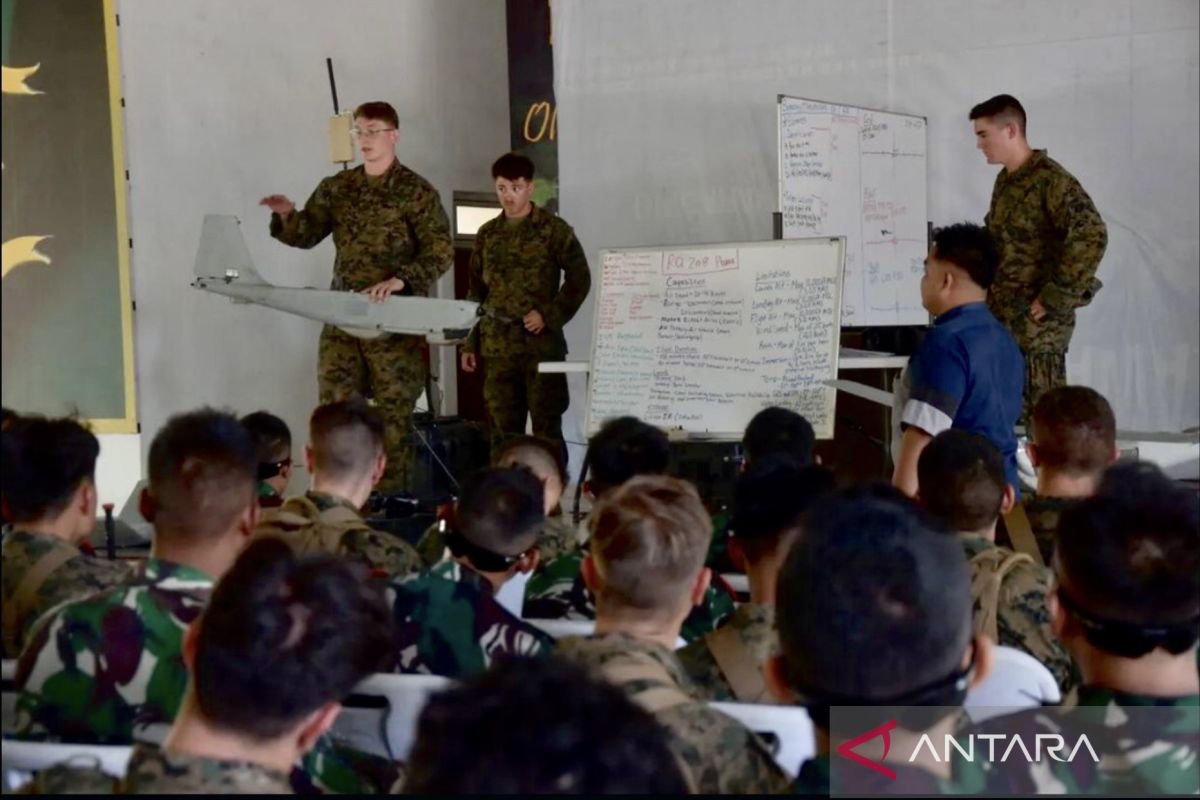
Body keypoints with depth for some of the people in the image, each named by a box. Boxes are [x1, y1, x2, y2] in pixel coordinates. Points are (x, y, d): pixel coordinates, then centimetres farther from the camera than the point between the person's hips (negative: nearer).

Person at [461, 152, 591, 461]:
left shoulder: (554, 229, -1)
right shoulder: (487, 234, 11)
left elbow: (579, 279, -2)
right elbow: (476, 291, 15)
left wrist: (549, 316, -12)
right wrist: (469, 343, 11)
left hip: (541, 341, -4)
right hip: (497, 344, 4)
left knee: (547, 426, -2)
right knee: (502, 428, 7)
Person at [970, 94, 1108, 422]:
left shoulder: (1050, 179, -13)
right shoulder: (1005, 180, 13)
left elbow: (1091, 236, -24)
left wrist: (1054, 299, -21)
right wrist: (989, 294, 12)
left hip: (1037, 322, -8)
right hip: (1003, 317, 8)